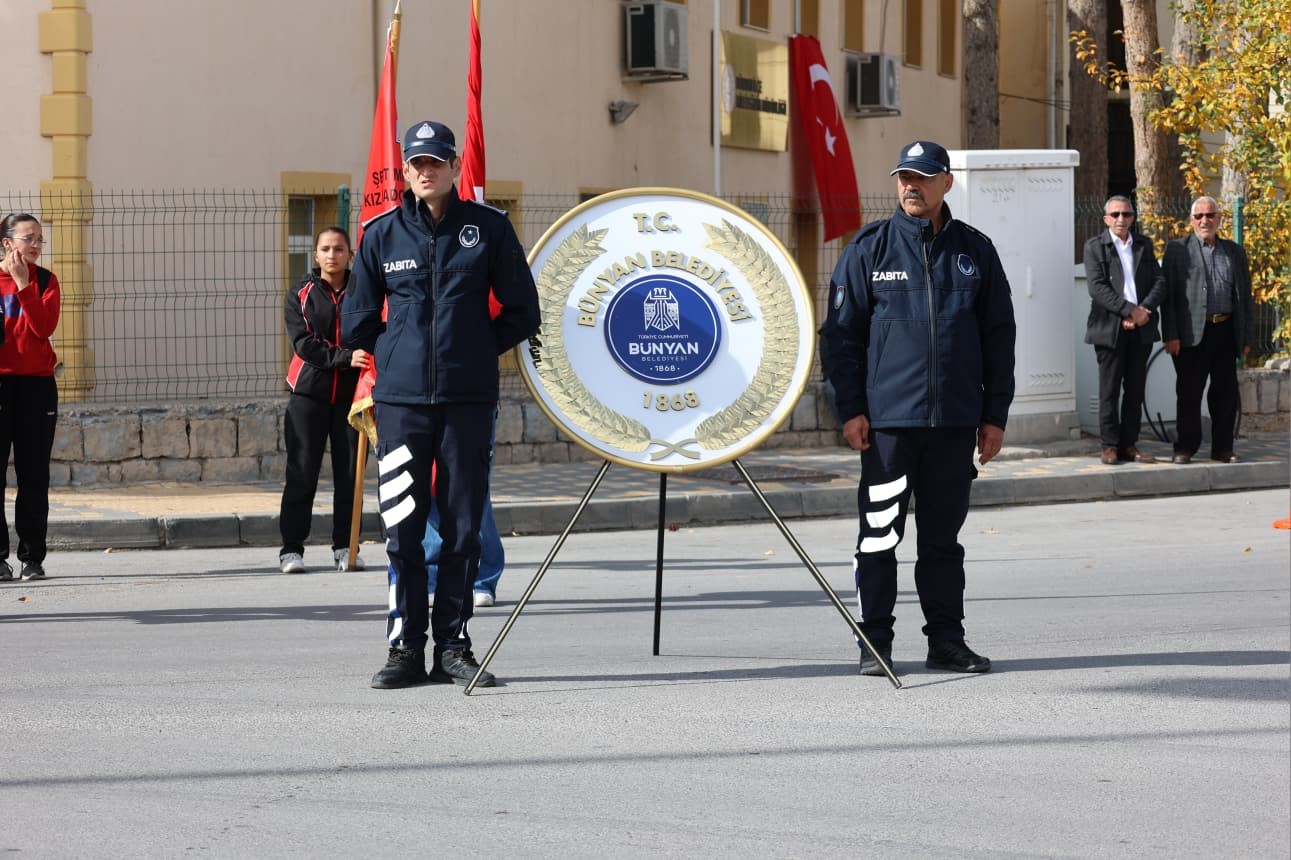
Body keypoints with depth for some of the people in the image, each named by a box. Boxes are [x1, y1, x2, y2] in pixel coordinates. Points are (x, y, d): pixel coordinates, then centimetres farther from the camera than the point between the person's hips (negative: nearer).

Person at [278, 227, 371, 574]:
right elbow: (303, 343, -6)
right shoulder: (300, 296, 6)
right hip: (309, 392, -1)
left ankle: (345, 546, 11)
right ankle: (291, 548, 2)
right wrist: (345, 357, -19)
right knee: (302, 473, -2)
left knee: (349, 472, 2)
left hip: (350, 393, 1)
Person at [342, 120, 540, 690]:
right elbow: (357, 322, 16)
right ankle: (405, 648, 5)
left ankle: (453, 647, 10)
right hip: (401, 399, 0)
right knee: (402, 527, -3)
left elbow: (522, 311, 9)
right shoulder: (382, 234, 6)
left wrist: (479, 350, 8)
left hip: (469, 397, 0)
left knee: (463, 525, 2)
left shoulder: (488, 227, 3)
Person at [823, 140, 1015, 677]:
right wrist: (850, 409, -5)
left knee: (944, 537, 9)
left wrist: (994, 415, 7)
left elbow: (999, 337, 12)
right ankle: (874, 645, 6)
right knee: (879, 536, -1)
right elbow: (841, 332, 2)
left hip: (955, 421, 2)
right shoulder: (869, 249, 2)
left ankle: (947, 642, 16)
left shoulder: (975, 251, 9)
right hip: (887, 418, -2)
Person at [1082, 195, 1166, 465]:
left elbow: (1159, 282, 8)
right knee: (1109, 390, -2)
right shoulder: (1095, 247, 1)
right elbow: (1097, 287, -10)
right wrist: (1129, 310, -17)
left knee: (1135, 390, 5)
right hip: (1110, 328, -4)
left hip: (1141, 328, 4)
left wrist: (1144, 310, -9)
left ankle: (1129, 445, 10)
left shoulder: (1145, 245, 15)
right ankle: (1110, 446, 3)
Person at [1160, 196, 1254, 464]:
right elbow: (1168, 294, -1)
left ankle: (1222, 448, 11)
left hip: (1226, 332, 3)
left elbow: (1245, 297, 16)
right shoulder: (1178, 250, 5)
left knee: (1226, 393, 4)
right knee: (1189, 393, 0)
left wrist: (1246, 336, 9)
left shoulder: (1235, 252, 15)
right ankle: (1185, 448, 7)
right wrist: (1171, 335, -10)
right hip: (1192, 333, -3)